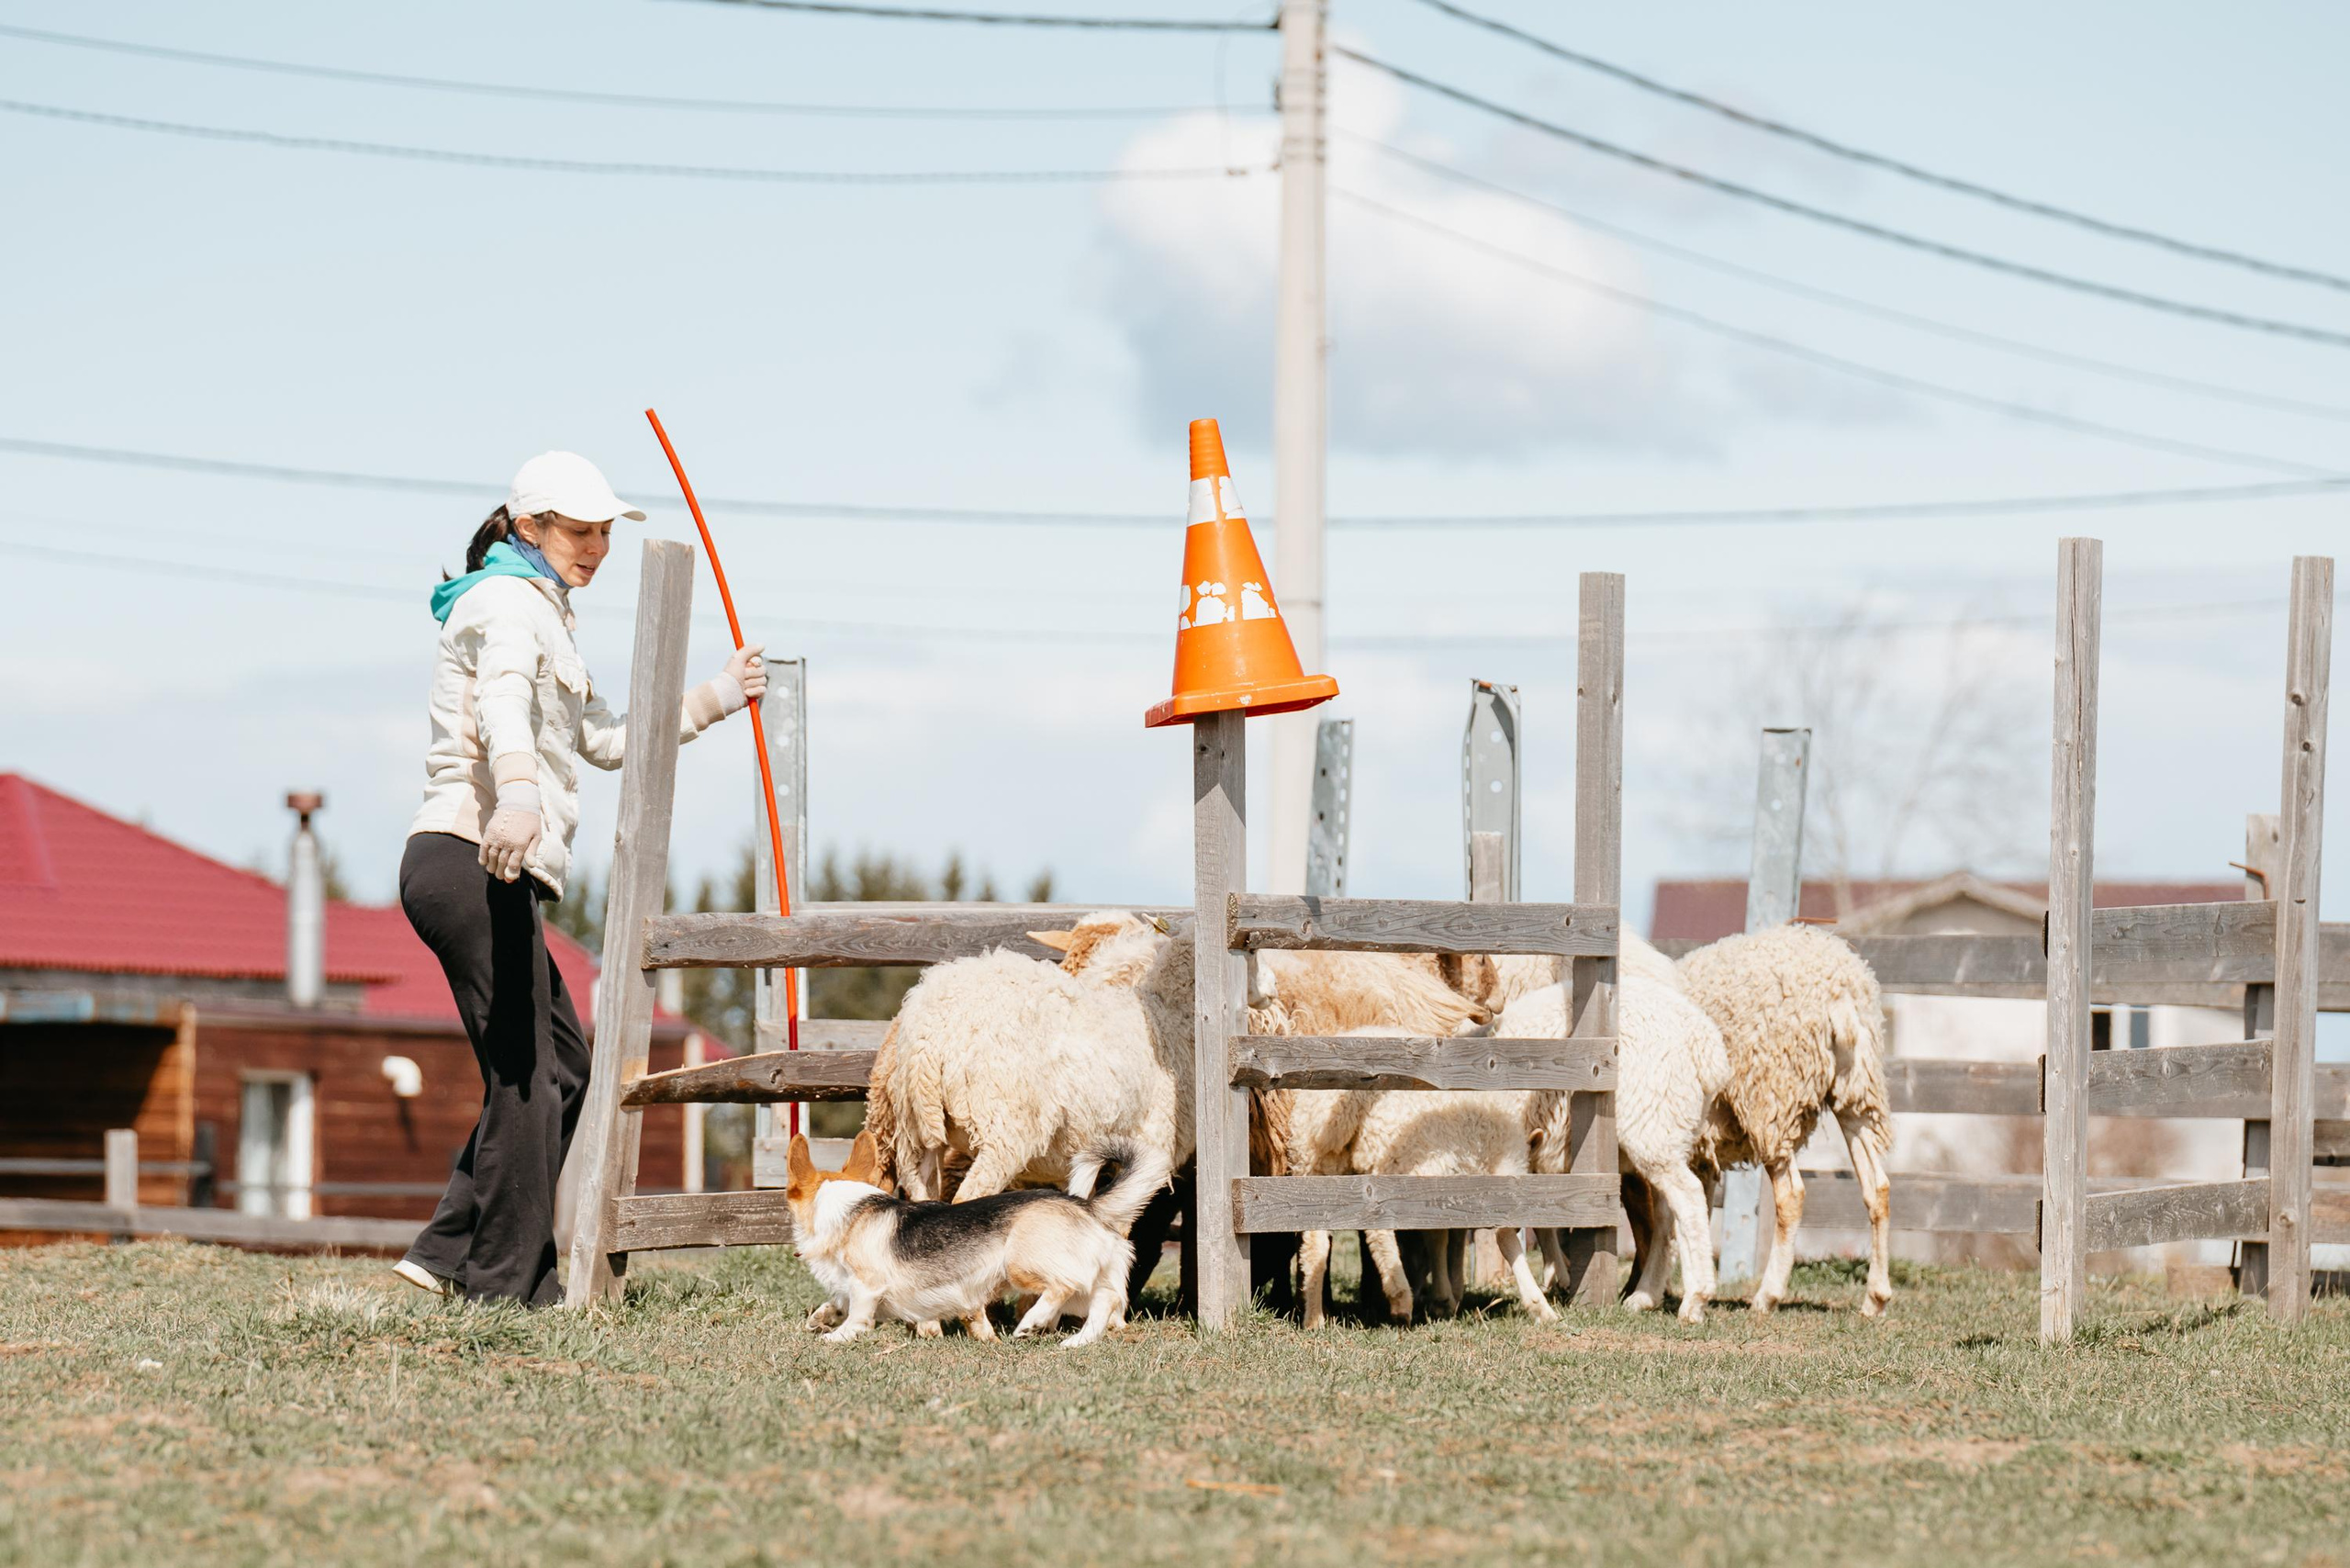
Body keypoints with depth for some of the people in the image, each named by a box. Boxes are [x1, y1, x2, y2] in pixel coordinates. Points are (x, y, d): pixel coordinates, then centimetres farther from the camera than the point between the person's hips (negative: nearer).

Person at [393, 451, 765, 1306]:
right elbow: (502, 703, -29)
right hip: (472, 860, -11)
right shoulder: (506, 602, -6)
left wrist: (716, 699, 33)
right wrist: (518, 794, -48)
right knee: (523, 1076, -9)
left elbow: (607, 741, 35)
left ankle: (447, 1252, 11)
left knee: (560, 1069, 13)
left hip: (496, 879, 11)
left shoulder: (541, 614, 27)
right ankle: (505, 1283, -6)